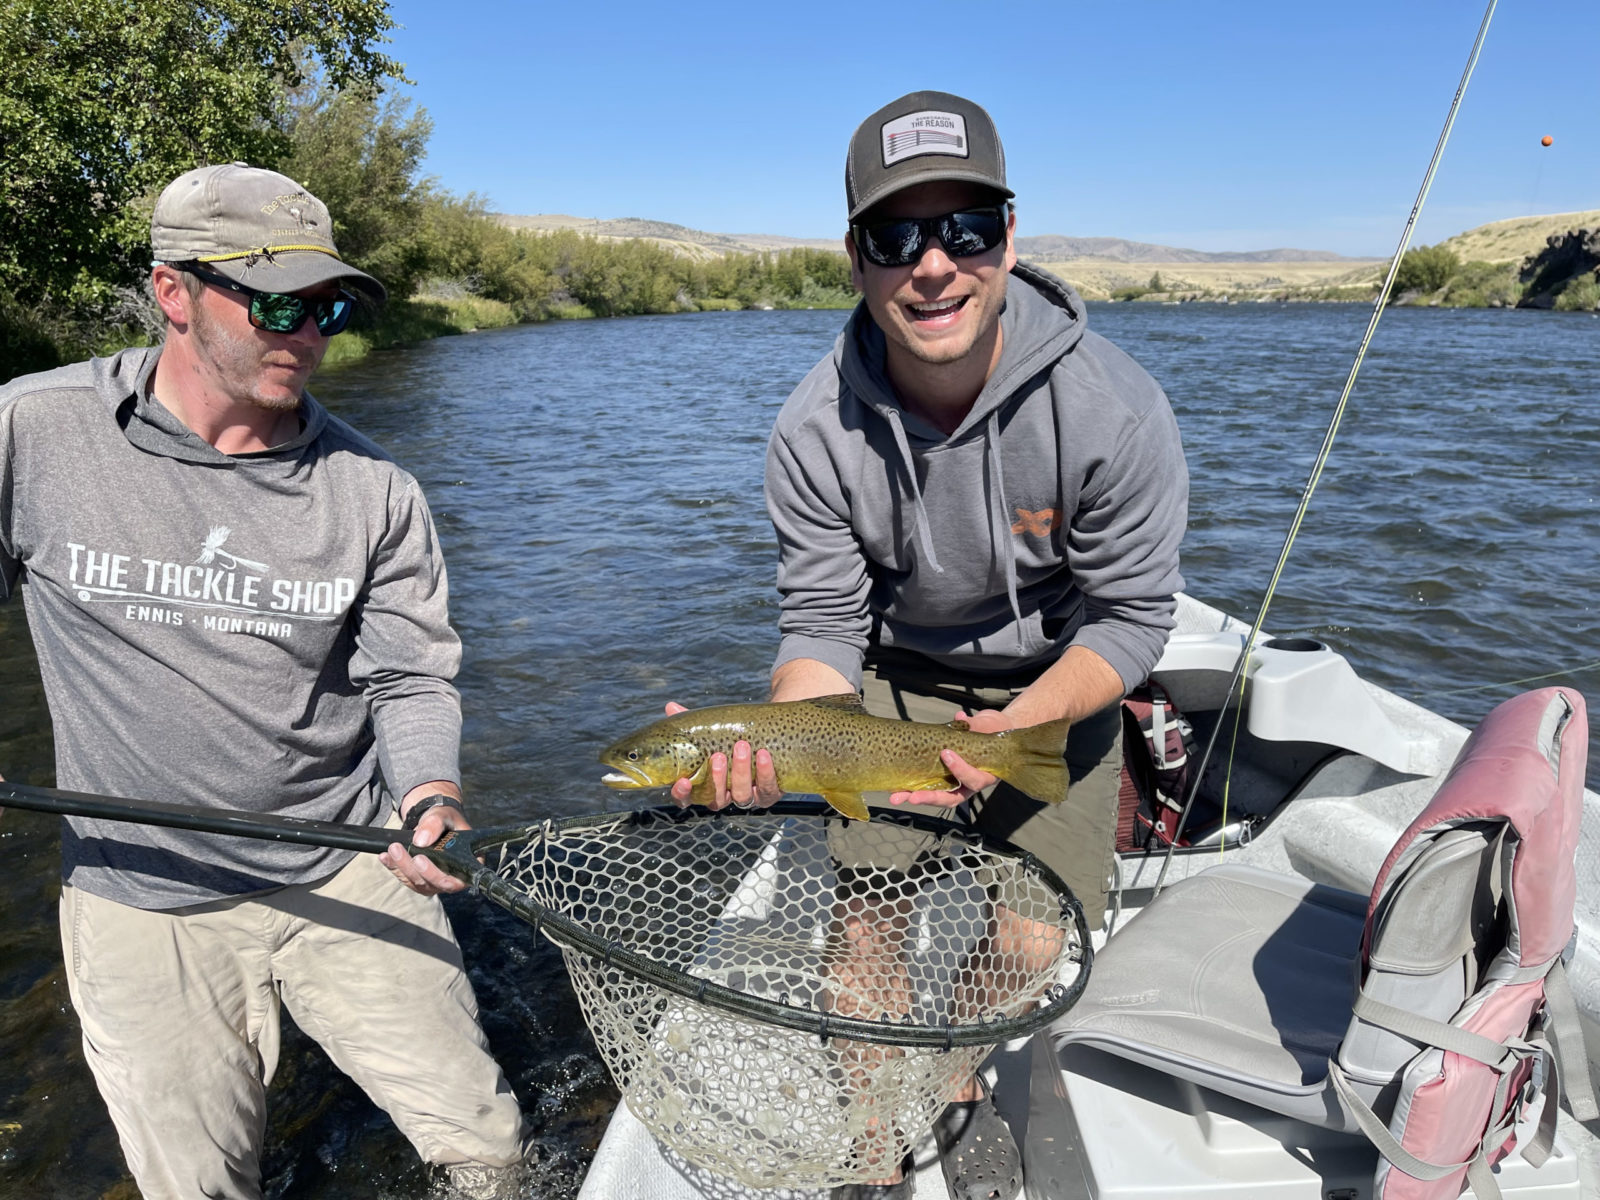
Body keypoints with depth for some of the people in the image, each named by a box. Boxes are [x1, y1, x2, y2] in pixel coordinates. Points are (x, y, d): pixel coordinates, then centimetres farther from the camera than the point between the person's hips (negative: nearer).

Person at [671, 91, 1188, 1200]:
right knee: (870, 933, -2)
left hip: (1058, 684, 0)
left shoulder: (1113, 410, -25)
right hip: (894, 677, 1)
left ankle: (961, 1084, 36)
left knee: (1034, 948, -1)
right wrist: (778, 750, -32)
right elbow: (823, 624, -13)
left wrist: (1016, 725, -29)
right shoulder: (817, 430, -20)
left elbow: (1132, 615, -15)